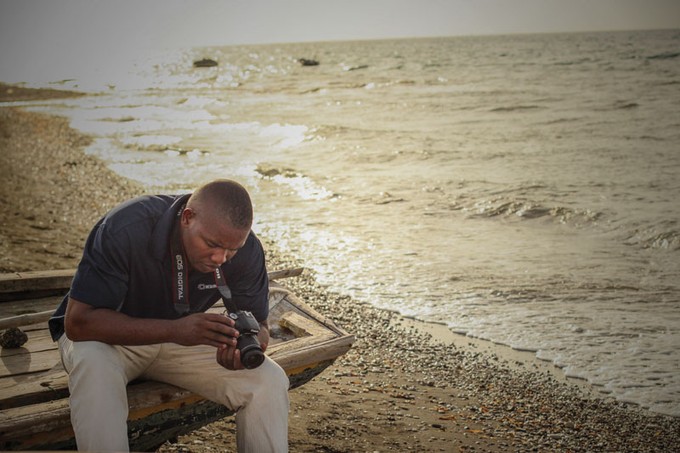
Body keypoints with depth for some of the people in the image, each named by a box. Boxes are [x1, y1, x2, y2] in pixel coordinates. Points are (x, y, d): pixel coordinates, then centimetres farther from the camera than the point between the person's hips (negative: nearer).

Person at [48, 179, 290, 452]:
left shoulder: (246, 250, -18)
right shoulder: (127, 229, -31)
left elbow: (258, 324, -5)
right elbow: (78, 321, -32)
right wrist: (174, 330, -42)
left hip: (180, 336, 4)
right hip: (111, 333, -3)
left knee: (269, 381, -18)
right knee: (94, 368, -39)